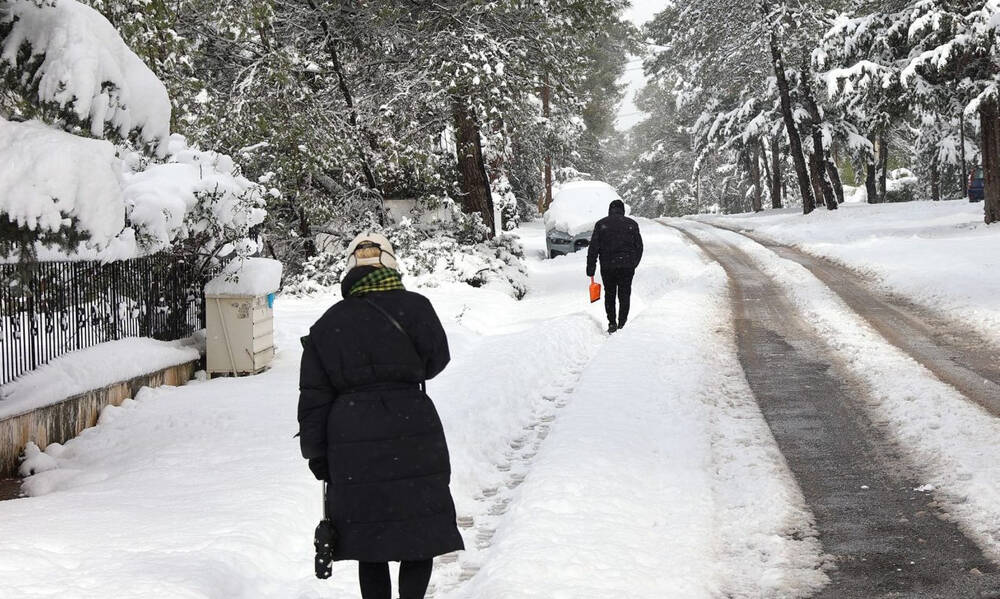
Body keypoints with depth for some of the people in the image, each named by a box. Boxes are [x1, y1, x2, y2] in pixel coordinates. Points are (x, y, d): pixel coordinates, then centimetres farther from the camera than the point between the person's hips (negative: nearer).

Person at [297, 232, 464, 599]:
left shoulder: (326, 325, 7)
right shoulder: (412, 307, -4)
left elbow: (313, 400, 7)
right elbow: (436, 360, 8)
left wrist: (317, 457, 12)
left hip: (352, 449, 3)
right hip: (412, 438, -3)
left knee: (369, 542, 12)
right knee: (421, 530, 8)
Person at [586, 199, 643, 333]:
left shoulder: (601, 224, 2)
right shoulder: (632, 224, 4)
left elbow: (593, 249, -2)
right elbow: (639, 247, 8)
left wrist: (590, 269, 0)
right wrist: (634, 263, 21)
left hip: (607, 267, 0)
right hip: (627, 266, 0)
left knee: (609, 295, 13)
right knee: (625, 295, 7)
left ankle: (612, 323, 10)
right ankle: (622, 324, 3)